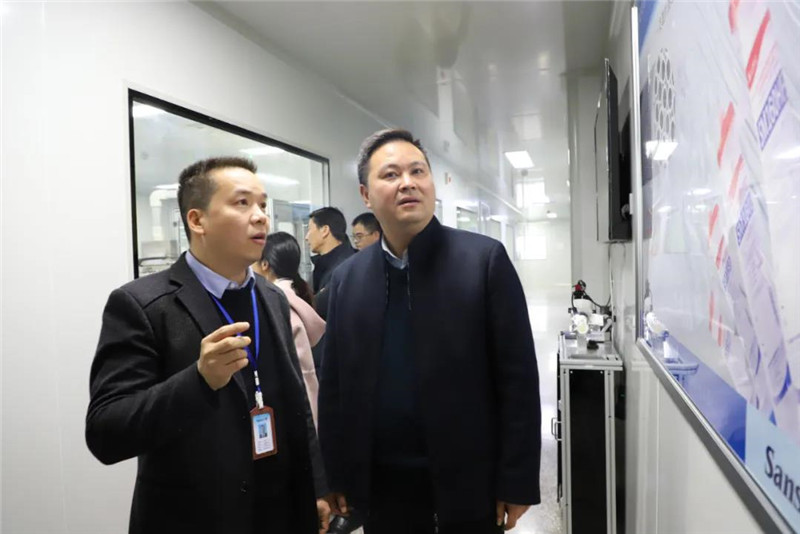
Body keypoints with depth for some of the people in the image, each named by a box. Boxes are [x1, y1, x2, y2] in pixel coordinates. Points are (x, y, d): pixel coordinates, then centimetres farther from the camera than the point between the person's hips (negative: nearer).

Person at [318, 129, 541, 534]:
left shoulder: (484, 259, -9)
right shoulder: (347, 278, 1)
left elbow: (518, 378, -9)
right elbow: (334, 384, 4)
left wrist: (516, 481, -9)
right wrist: (335, 475, 4)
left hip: (468, 484, -2)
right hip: (380, 486, 3)